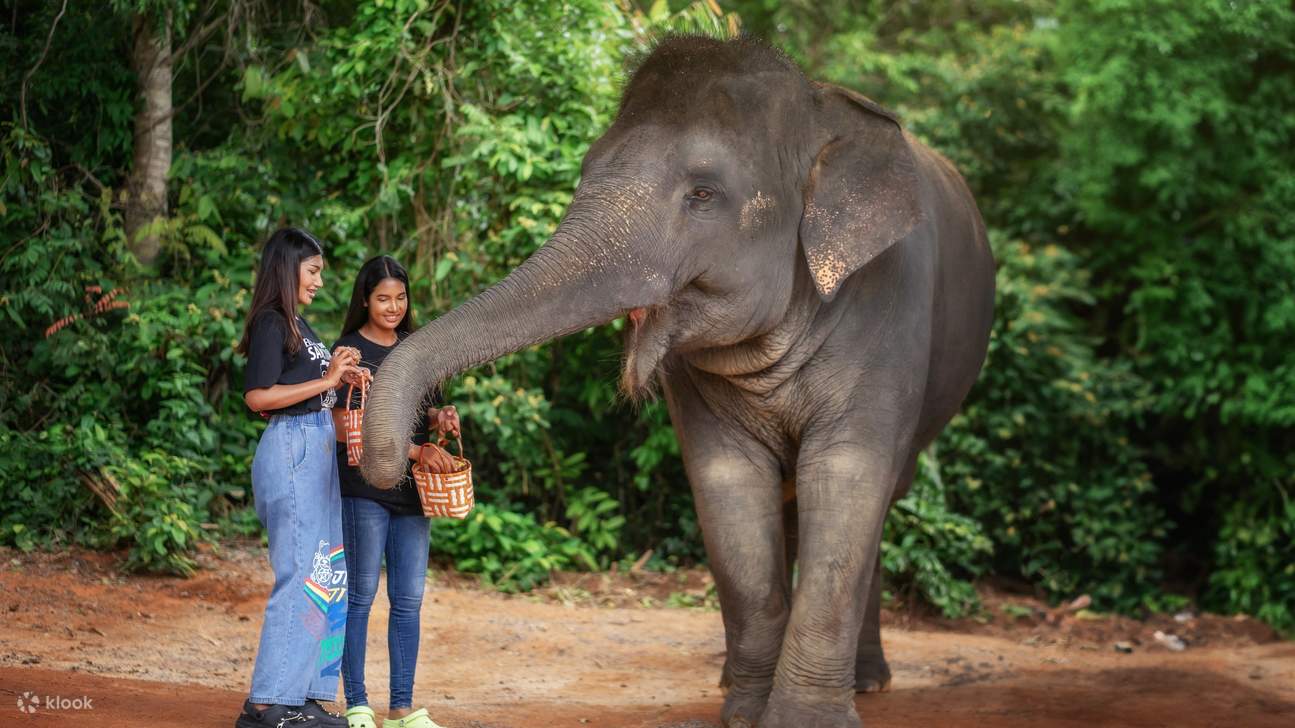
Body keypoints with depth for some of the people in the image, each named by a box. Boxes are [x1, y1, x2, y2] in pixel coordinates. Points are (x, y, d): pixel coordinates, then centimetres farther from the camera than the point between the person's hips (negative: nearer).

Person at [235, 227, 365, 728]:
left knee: (329, 575, 9)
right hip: (291, 448, -10)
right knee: (302, 575, -11)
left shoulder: (298, 324, 18)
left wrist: (340, 378, 8)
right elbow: (257, 397, -17)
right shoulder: (271, 324, -8)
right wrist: (326, 381, -15)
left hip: (319, 451, 10)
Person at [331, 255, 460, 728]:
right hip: (365, 490, -6)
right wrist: (416, 451, -19)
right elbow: (347, 428, -13)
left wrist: (440, 417, -1)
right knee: (362, 595, -1)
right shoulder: (350, 352, -4)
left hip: (411, 493, 6)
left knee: (409, 600, 5)